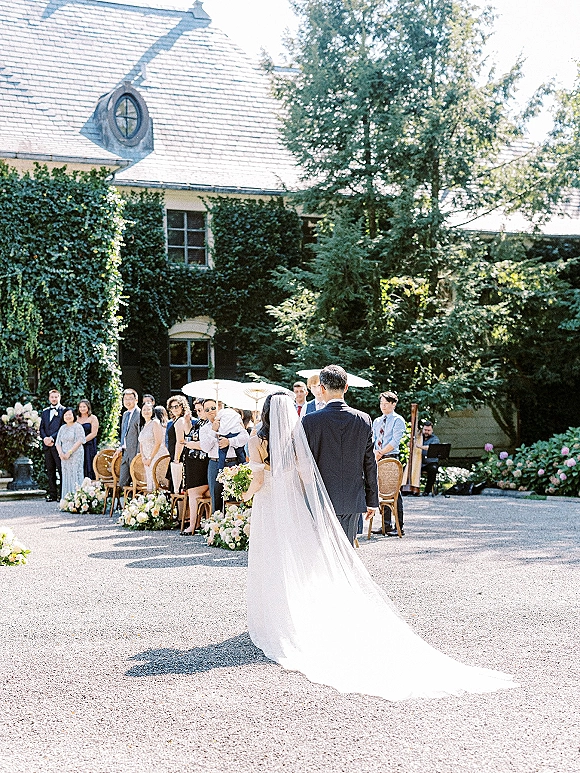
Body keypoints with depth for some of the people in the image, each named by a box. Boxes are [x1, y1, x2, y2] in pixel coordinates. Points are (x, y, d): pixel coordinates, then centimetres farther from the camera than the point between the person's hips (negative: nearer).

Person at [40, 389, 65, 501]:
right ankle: (52, 494, 11)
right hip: (47, 445, 6)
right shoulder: (45, 412, 19)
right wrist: (44, 438, -4)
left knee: (61, 470, -8)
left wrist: (52, 438, -14)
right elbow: (42, 428, 16)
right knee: (50, 470, 7)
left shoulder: (64, 411, 2)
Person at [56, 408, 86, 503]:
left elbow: (79, 441, -11)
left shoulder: (77, 427, -2)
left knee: (75, 476, -8)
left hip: (75, 456, -6)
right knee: (66, 477, 4)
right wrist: (61, 453, -5)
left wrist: (69, 452, -15)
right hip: (64, 457, 6)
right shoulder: (62, 428, 16)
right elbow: (58, 442, 14)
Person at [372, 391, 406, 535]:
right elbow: (373, 440, 12)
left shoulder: (398, 420, -2)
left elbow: (395, 441, -11)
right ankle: (387, 525, 12)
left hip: (391, 458, -6)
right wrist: (375, 452, -8)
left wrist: (381, 453, -15)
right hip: (378, 459, 7)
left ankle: (399, 527, -6)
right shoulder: (377, 422, 18)